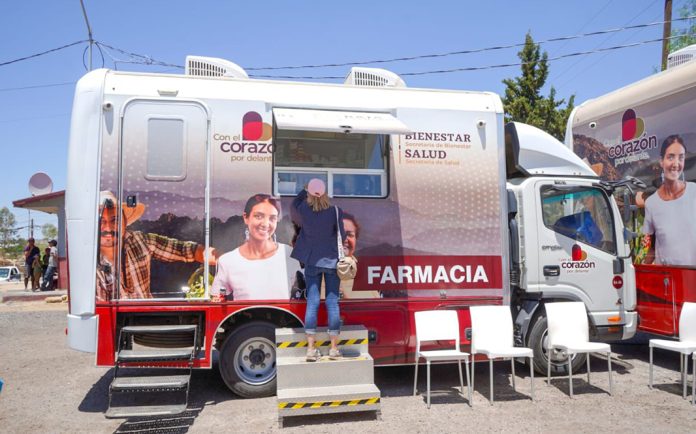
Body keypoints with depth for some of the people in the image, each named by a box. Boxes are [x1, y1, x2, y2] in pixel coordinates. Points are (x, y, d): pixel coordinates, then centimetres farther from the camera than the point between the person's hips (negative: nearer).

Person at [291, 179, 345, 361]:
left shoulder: (303, 210, -11)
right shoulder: (335, 212, -15)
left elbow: (293, 205, 13)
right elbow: (342, 236, -6)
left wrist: (304, 191, 24)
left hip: (312, 261, 1)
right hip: (332, 261, -1)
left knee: (312, 303, 7)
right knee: (332, 303, 6)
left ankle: (311, 348, 7)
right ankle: (334, 348, 11)